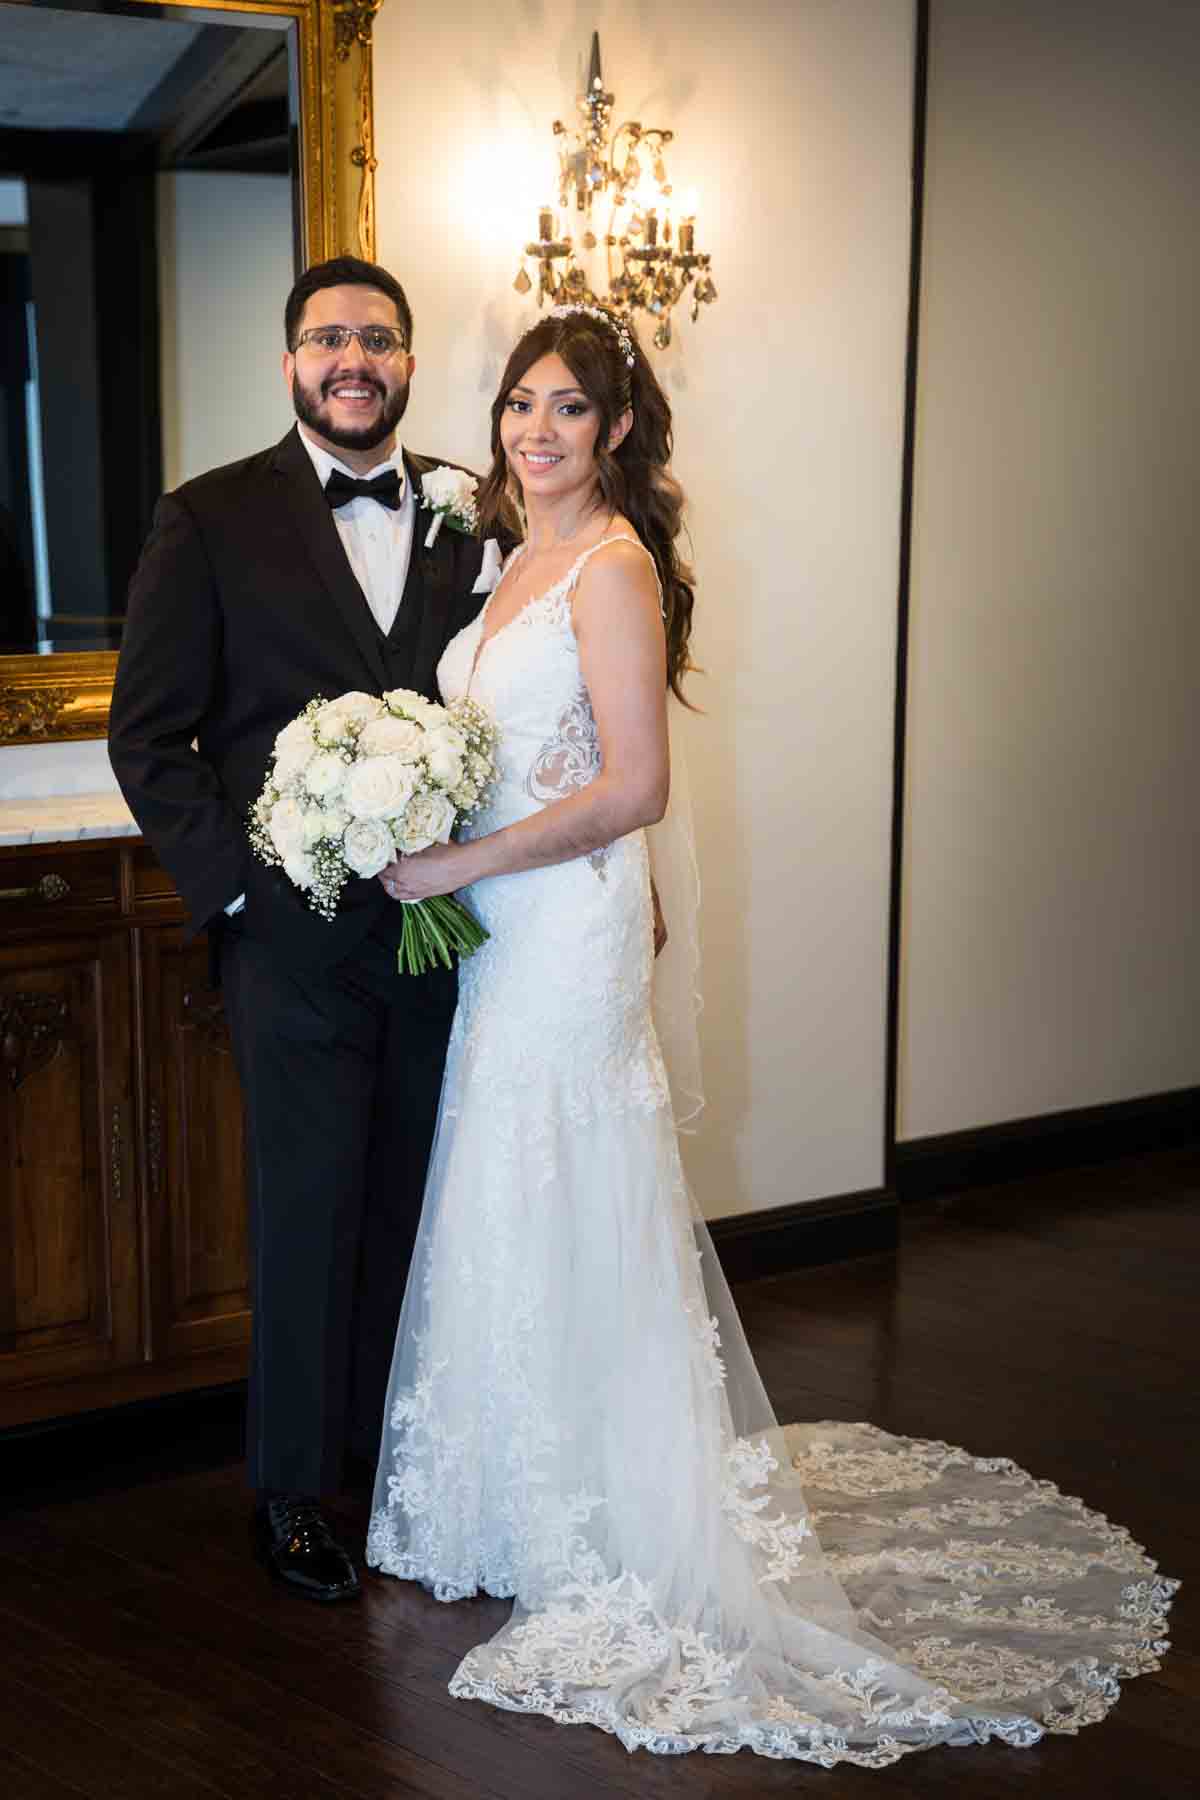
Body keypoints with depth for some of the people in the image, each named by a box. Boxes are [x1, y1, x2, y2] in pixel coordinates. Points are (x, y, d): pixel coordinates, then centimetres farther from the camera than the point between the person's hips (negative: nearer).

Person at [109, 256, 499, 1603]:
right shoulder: (211, 521, -2)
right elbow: (148, 737, -3)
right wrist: (234, 880, -11)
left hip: (446, 929, 3)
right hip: (298, 936, -3)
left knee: (423, 1210, 12)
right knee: (309, 1214, 5)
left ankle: (403, 1451, 30)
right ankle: (293, 1490, 22)